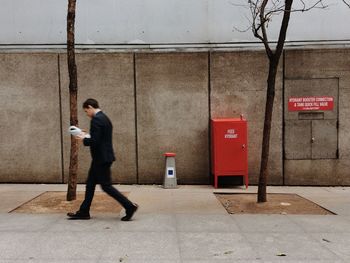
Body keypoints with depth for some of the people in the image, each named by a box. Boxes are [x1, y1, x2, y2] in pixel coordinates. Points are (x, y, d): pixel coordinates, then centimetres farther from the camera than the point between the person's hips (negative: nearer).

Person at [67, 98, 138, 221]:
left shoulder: (96, 119, -18)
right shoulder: (104, 118, 14)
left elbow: (95, 141, -24)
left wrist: (84, 139, -7)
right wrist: (87, 136, 14)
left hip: (101, 158, -10)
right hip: (103, 157, 10)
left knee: (106, 186, -3)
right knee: (90, 184, 15)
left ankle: (129, 206, 0)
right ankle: (84, 212, 24)